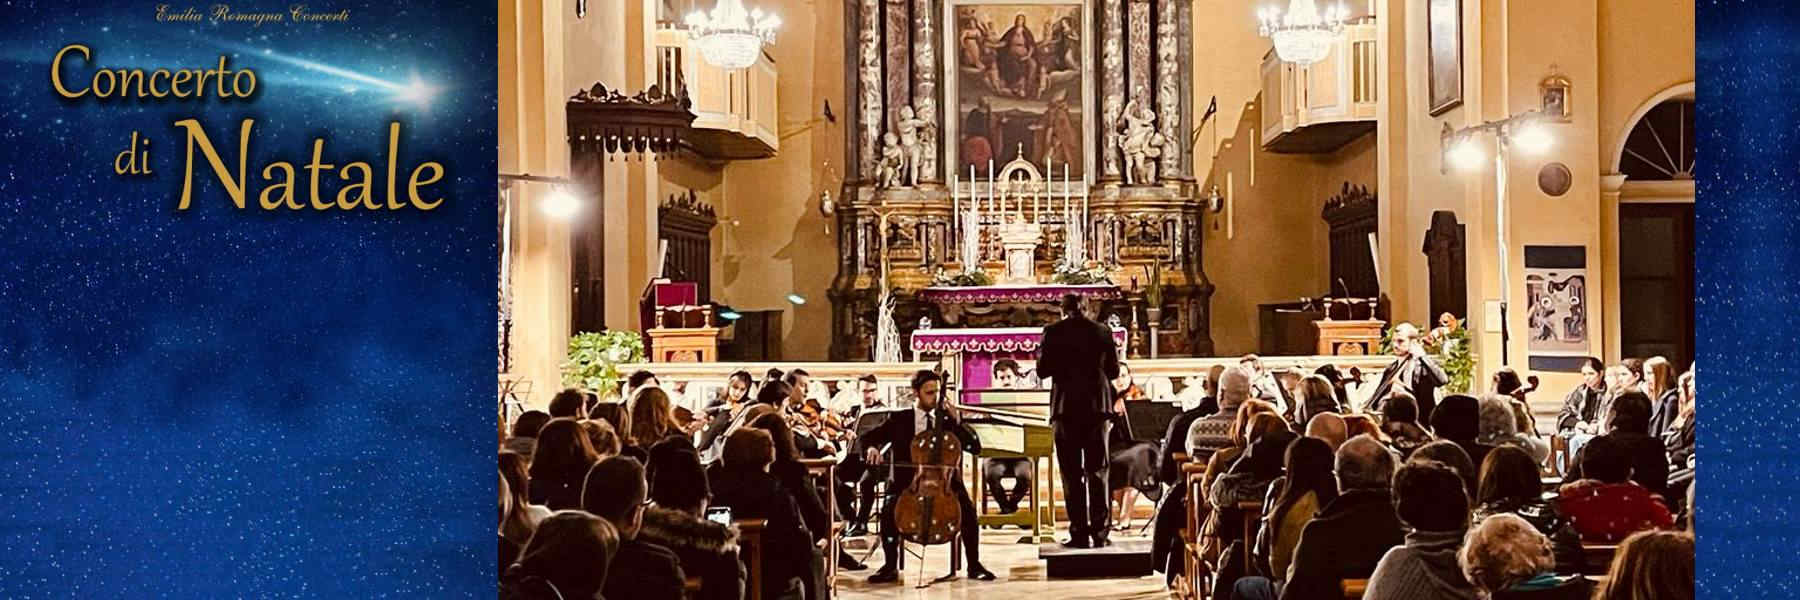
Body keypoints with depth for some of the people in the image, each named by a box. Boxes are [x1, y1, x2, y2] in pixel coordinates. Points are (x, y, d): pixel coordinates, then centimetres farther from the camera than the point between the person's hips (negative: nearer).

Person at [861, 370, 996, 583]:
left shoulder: (948, 418, 10)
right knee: (888, 508, -29)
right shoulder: (899, 419, 9)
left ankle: (974, 565, -13)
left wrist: (957, 421, -9)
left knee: (968, 507, -27)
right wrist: (872, 448, -18)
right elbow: (868, 437, 6)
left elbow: (975, 447, 3)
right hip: (907, 483, 0)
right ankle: (891, 566, -14)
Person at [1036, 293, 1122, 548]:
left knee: (1072, 473, 2)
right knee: (1097, 472, 8)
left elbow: (1043, 370, -3)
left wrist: (1040, 355, 17)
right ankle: (1100, 532, 4)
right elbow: (1113, 371, 8)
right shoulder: (1102, 331, 4)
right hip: (1097, 406, 2)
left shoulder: (1053, 332, -3)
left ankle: (1079, 532, -2)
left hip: (1066, 407, -2)